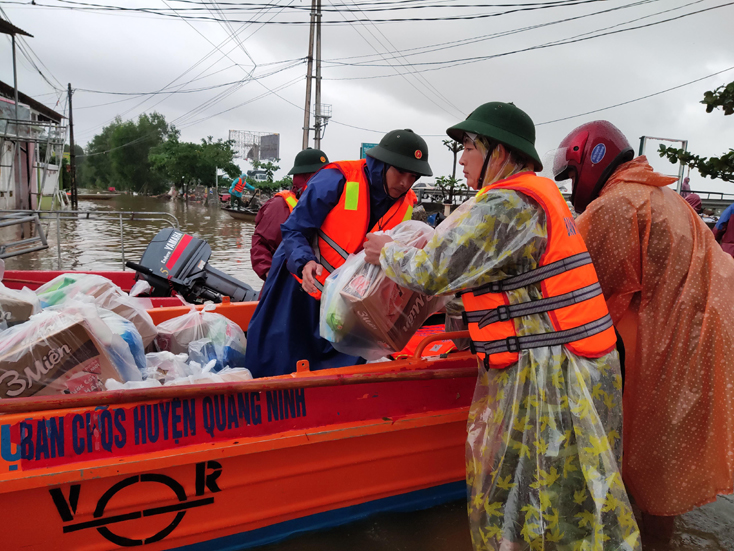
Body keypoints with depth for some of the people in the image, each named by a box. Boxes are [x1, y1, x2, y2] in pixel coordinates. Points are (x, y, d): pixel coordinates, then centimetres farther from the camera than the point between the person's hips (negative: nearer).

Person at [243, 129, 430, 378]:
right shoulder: (336, 180, -19)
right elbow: (293, 230, -15)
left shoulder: (405, 206, 0)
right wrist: (305, 263, -34)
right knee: (274, 366, 0)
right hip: (300, 286, -4)